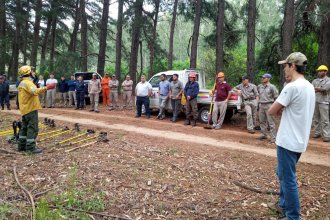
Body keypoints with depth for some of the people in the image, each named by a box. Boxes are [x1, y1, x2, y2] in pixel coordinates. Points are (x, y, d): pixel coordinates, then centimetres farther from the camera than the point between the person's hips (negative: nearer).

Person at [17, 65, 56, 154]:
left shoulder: (22, 83, 18)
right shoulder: (27, 83, -16)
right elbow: (35, 91, -35)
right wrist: (47, 88, -45)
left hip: (25, 109, 10)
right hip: (31, 109, -10)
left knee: (25, 127, 16)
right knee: (33, 128, -7)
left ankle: (21, 145, 23)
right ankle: (31, 147, -5)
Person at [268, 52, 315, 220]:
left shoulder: (292, 87, -20)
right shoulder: (309, 87, 10)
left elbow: (271, 111, -15)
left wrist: (280, 110, 3)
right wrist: (283, 110, 3)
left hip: (289, 141, -9)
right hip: (299, 140, 9)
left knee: (288, 179, 2)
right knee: (283, 174, 23)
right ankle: (284, 204, 38)